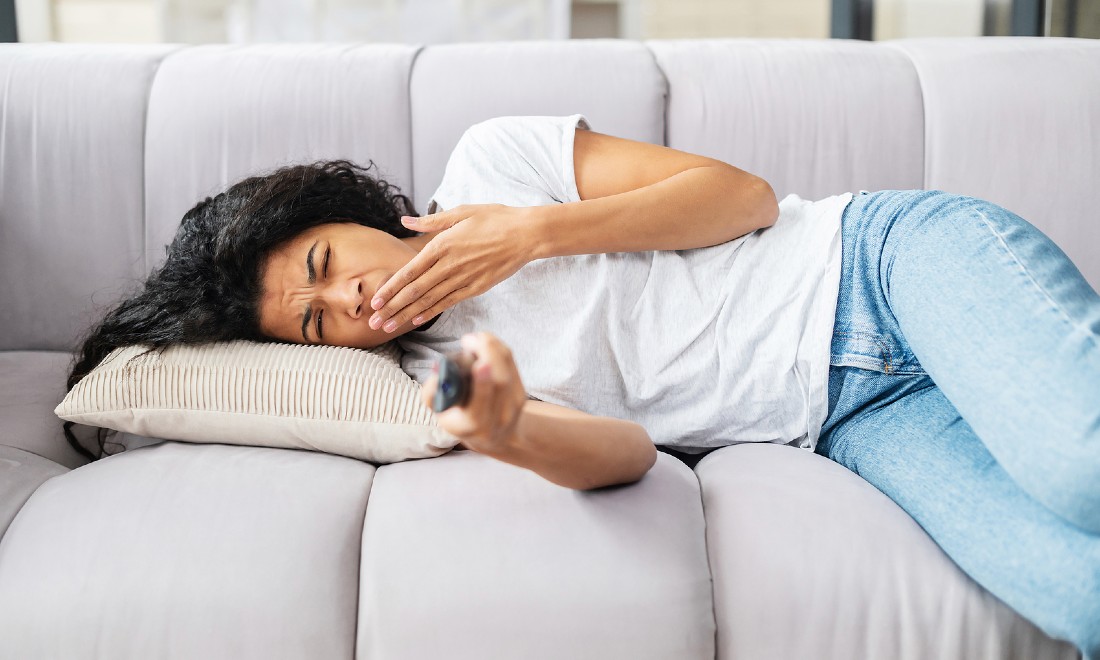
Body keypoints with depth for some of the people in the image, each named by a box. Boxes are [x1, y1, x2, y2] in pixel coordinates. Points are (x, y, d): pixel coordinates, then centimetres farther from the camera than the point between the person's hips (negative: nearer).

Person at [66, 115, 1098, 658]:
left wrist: (538, 230, -12)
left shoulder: (490, 162, 2)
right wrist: (513, 438, -35)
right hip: (851, 425, 1)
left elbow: (743, 192, -1)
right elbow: (625, 449, -12)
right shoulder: (435, 376, 5)